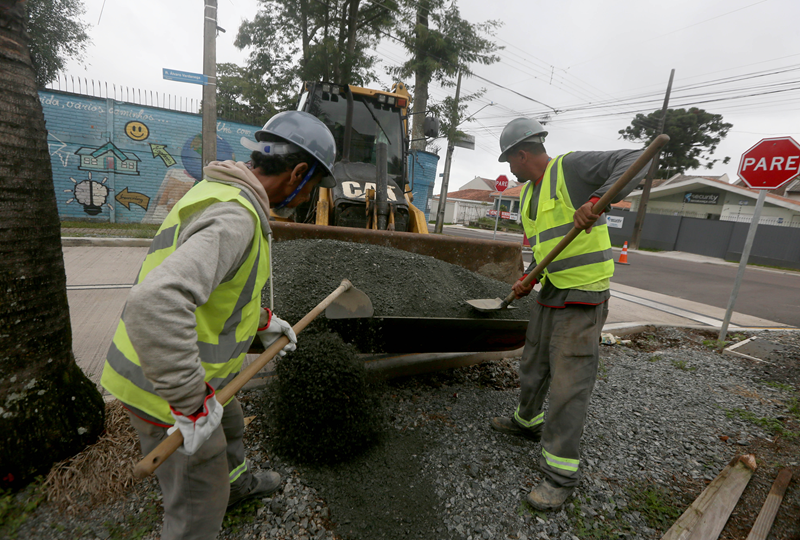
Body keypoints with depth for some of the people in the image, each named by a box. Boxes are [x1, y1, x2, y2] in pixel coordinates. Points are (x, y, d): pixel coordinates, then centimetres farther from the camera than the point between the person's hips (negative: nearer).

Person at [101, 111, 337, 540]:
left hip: (187, 373, 10)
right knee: (199, 504, 13)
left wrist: (262, 320, 16)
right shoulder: (234, 218, -30)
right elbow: (156, 303, -43)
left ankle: (237, 484, 63)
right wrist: (193, 403, -34)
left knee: (229, 424, 34)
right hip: (164, 388, -10)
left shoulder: (219, 190, 4)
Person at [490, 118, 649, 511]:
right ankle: (528, 421, 45)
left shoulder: (571, 167, -11)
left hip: (582, 293, -8)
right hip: (550, 290, 9)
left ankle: (561, 474, 11)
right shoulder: (528, 193, 13)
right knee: (533, 364, 20)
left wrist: (595, 201, -36)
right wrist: (528, 280, 5)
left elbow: (634, 161, -21)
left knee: (569, 381, -3)